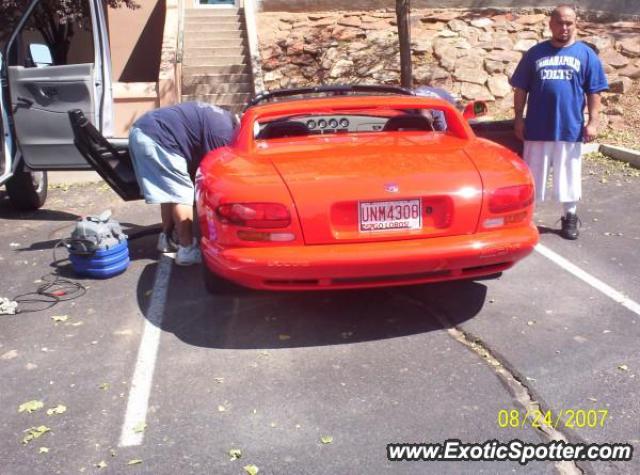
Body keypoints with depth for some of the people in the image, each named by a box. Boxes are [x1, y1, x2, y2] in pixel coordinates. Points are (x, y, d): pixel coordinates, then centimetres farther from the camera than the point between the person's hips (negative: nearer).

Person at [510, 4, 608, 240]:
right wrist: (518, 119, 1)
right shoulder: (535, 53, 6)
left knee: (569, 177, 8)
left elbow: (594, 93, 4)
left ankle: (569, 218, 23)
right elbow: (521, 90, 7)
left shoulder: (586, 54, 5)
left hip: (571, 129, 0)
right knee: (532, 176, 8)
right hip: (538, 128, 0)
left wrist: (593, 122, -3)